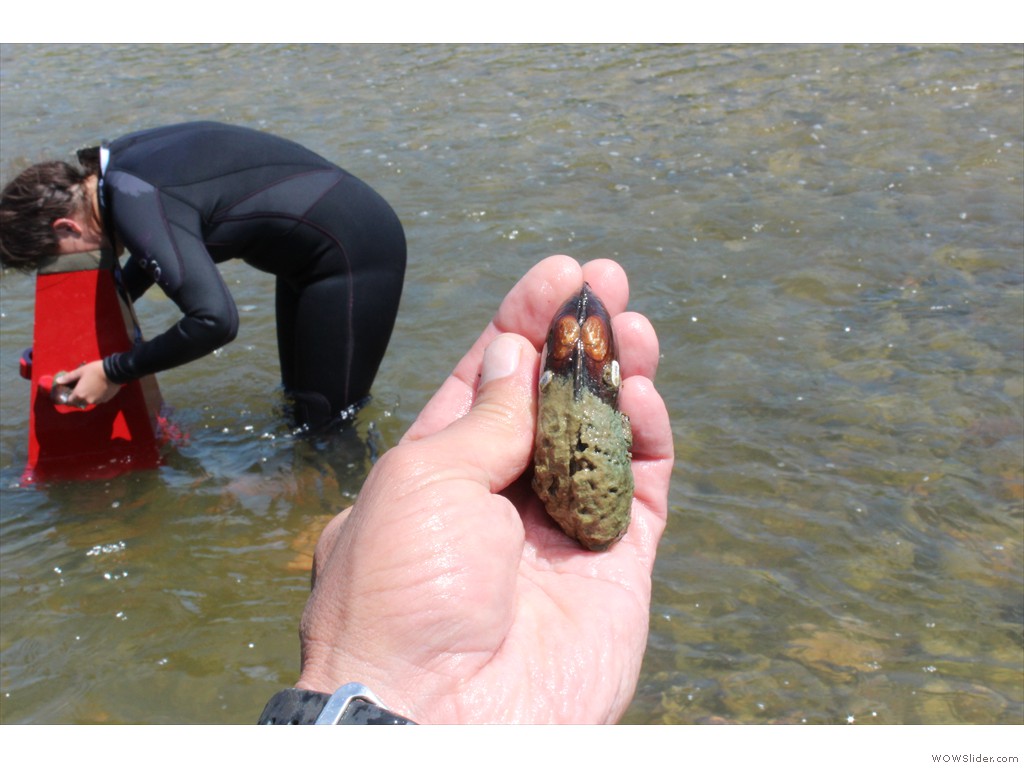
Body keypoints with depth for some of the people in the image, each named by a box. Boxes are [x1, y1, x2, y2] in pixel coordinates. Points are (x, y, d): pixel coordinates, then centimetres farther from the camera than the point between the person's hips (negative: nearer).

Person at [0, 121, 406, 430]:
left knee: (327, 421, -4)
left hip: (353, 253, -10)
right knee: (301, 400, 21)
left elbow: (214, 319, -34)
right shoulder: (122, 157, 2)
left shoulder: (134, 202, -28)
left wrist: (114, 372, -21)